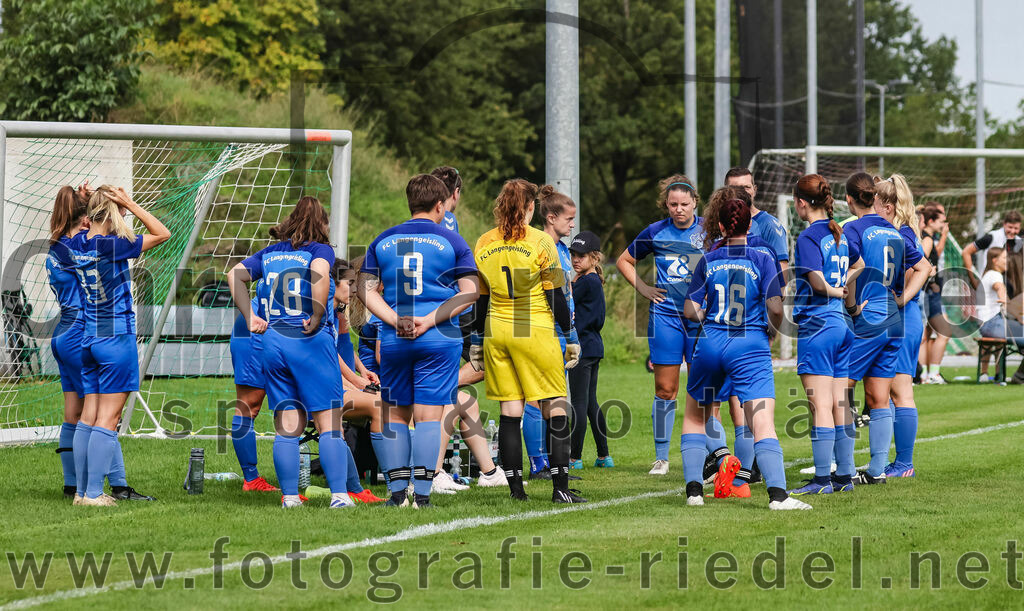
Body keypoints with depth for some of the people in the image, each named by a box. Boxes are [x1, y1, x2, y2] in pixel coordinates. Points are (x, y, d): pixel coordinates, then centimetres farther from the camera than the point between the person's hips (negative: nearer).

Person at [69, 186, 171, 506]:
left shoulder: (77, 243, 1)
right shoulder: (113, 247, -17)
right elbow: (162, 233, -8)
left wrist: (90, 204, 13)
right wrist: (131, 205, -10)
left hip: (88, 338, 7)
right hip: (116, 337, -7)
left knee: (89, 416, 10)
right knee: (108, 419, -3)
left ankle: (81, 490, 11)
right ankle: (94, 493, -4)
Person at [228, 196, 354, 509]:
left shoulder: (270, 253, 15)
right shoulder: (320, 249, -1)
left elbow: (234, 275, 12)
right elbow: (320, 271, -23)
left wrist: (250, 317, 9)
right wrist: (317, 316, -15)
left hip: (273, 340, 5)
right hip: (311, 342, -5)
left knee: (287, 425, 8)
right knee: (329, 422, -2)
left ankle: (289, 497, 6)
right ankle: (339, 495, -6)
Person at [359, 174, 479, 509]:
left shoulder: (383, 240, 10)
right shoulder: (452, 242, 2)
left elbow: (365, 289, 3)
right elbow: (469, 292, -6)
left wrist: (396, 321, -5)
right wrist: (430, 320, -10)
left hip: (393, 340, 2)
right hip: (440, 340, -2)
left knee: (396, 414, 11)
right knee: (429, 415, -3)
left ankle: (398, 491, 7)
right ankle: (422, 494, -9)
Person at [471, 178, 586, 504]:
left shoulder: (484, 244, 5)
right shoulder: (540, 242, -7)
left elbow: (479, 299, 11)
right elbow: (556, 296, -5)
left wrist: (477, 340, 19)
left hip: (496, 331, 5)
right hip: (535, 331, -5)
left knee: (509, 410, 7)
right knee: (556, 409, 0)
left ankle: (515, 487, 6)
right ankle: (560, 486, -6)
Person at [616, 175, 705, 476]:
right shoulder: (656, 232, 3)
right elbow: (624, 261, 17)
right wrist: (644, 289, 6)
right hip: (665, 315, 1)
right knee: (665, 388, 2)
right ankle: (661, 457, 10)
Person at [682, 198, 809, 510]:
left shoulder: (707, 261, 5)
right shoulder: (763, 260, 0)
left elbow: (692, 312, 2)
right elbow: (775, 308, -8)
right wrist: (773, 329, 13)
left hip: (710, 342, 2)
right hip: (750, 345, -2)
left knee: (694, 416, 22)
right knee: (763, 424, -11)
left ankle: (694, 489, 15)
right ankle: (777, 494, -26)